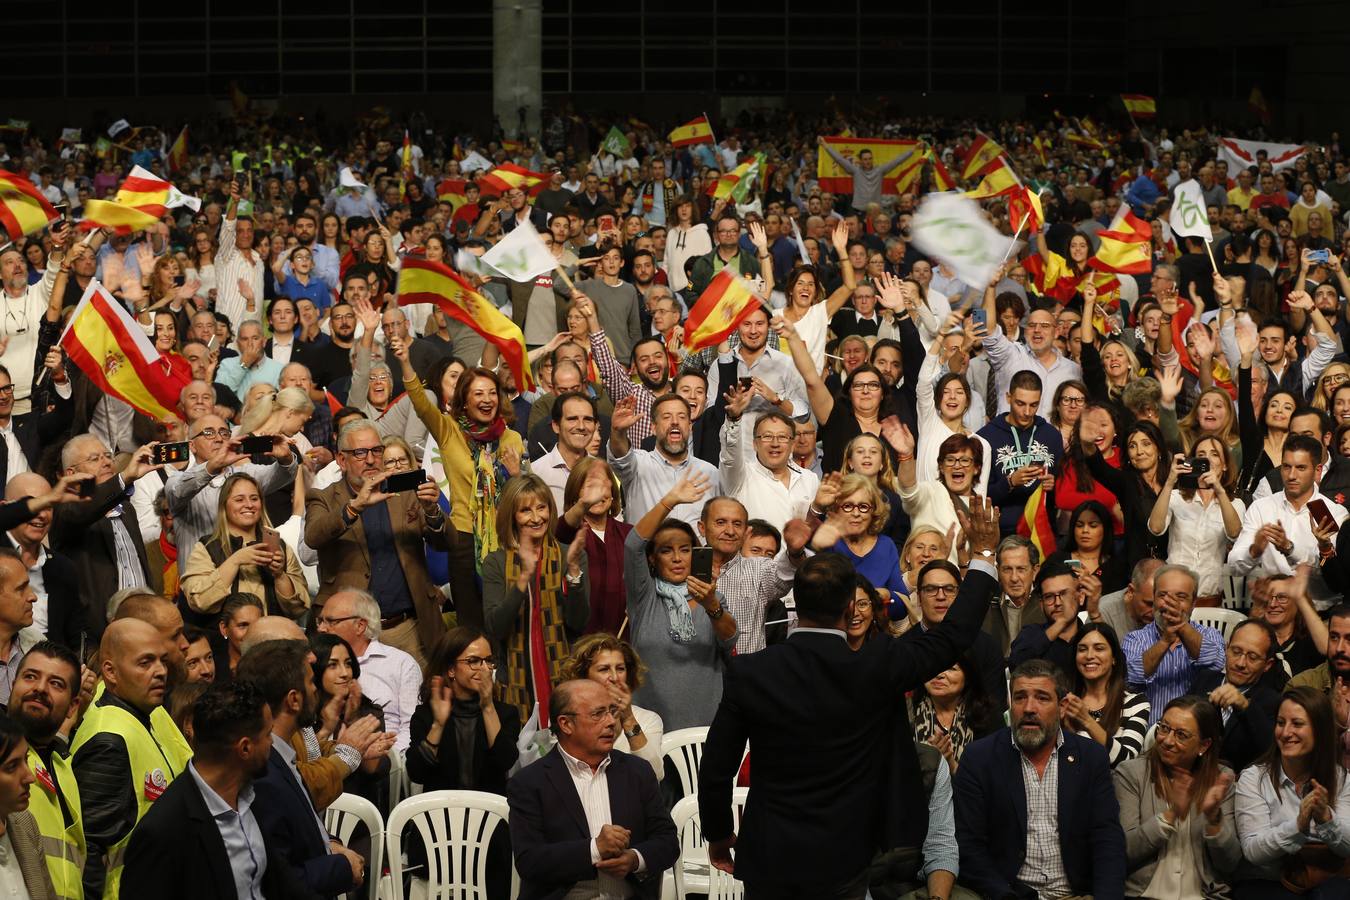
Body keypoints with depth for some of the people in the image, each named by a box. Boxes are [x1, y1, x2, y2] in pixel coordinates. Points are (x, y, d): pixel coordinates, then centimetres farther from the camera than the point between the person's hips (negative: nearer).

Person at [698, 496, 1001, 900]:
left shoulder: (748, 673, -11)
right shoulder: (876, 668, -14)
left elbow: (715, 768, -4)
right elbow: (952, 635, 2)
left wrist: (717, 835, 13)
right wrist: (984, 555, 13)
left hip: (767, 861, 0)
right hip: (841, 863, 0)